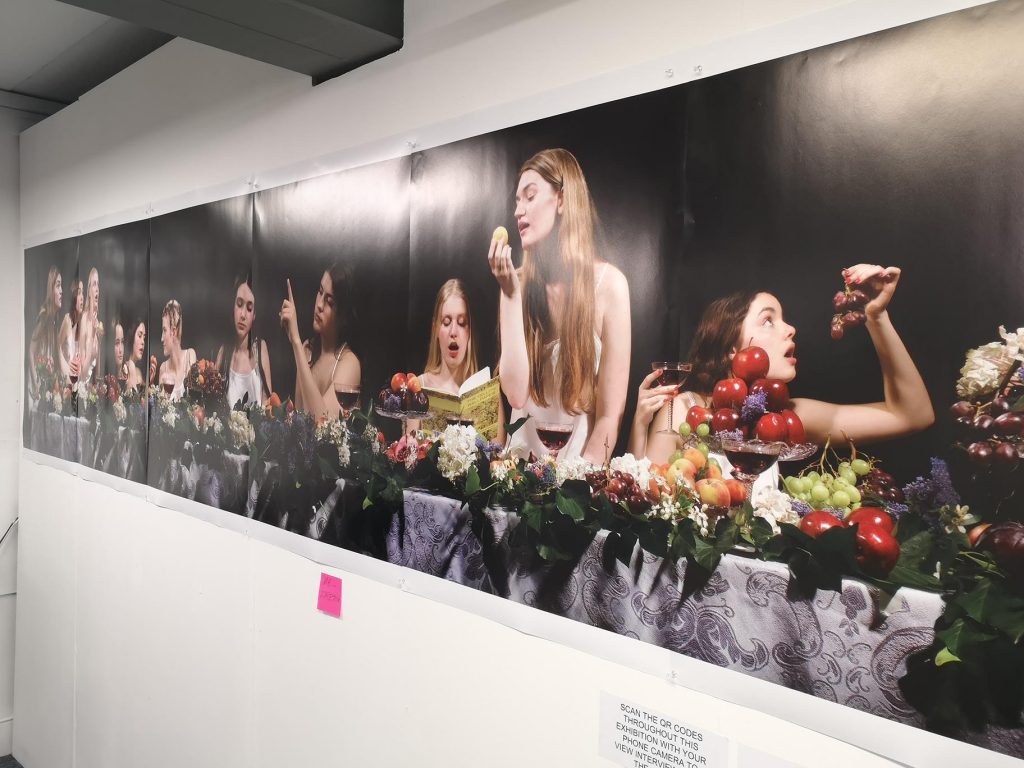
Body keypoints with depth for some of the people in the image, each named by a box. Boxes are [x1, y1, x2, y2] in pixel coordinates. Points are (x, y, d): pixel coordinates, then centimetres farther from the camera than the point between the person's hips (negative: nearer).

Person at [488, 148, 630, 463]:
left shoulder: (608, 283, -10)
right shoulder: (520, 282, -2)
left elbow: (611, 414, -9)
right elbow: (516, 394, -12)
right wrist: (510, 294, -14)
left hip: (579, 463, -2)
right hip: (522, 457, 2)